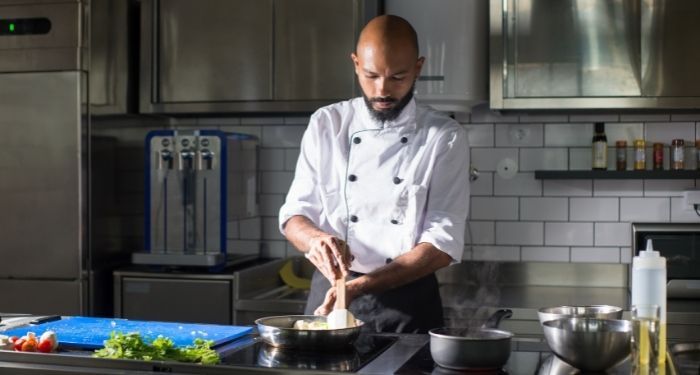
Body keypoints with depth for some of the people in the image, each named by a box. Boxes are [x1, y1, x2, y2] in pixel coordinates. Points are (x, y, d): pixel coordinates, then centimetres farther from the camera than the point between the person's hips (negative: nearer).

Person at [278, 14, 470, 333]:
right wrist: (316, 239, -23)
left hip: (409, 307, -2)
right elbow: (294, 215, 2)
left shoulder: (445, 137, -7)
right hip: (329, 295, 2)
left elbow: (443, 245, -13)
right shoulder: (326, 125, 1)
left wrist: (360, 286, -24)